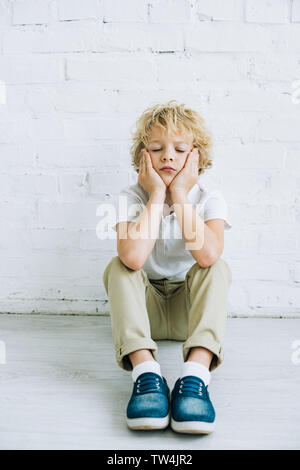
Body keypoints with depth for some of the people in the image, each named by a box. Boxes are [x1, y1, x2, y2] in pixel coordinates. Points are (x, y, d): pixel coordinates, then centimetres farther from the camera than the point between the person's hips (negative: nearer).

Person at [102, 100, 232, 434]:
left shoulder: (209, 199, -9)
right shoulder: (131, 197, -11)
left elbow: (207, 254, -33)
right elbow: (133, 257, -34)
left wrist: (180, 195, -25)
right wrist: (157, 195, -25)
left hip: (191, 306, 0)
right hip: (146, 305, 0)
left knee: (218, 267, -27)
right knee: (118, 267, -26)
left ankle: (195, 374, -42)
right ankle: (145, 370, -40)